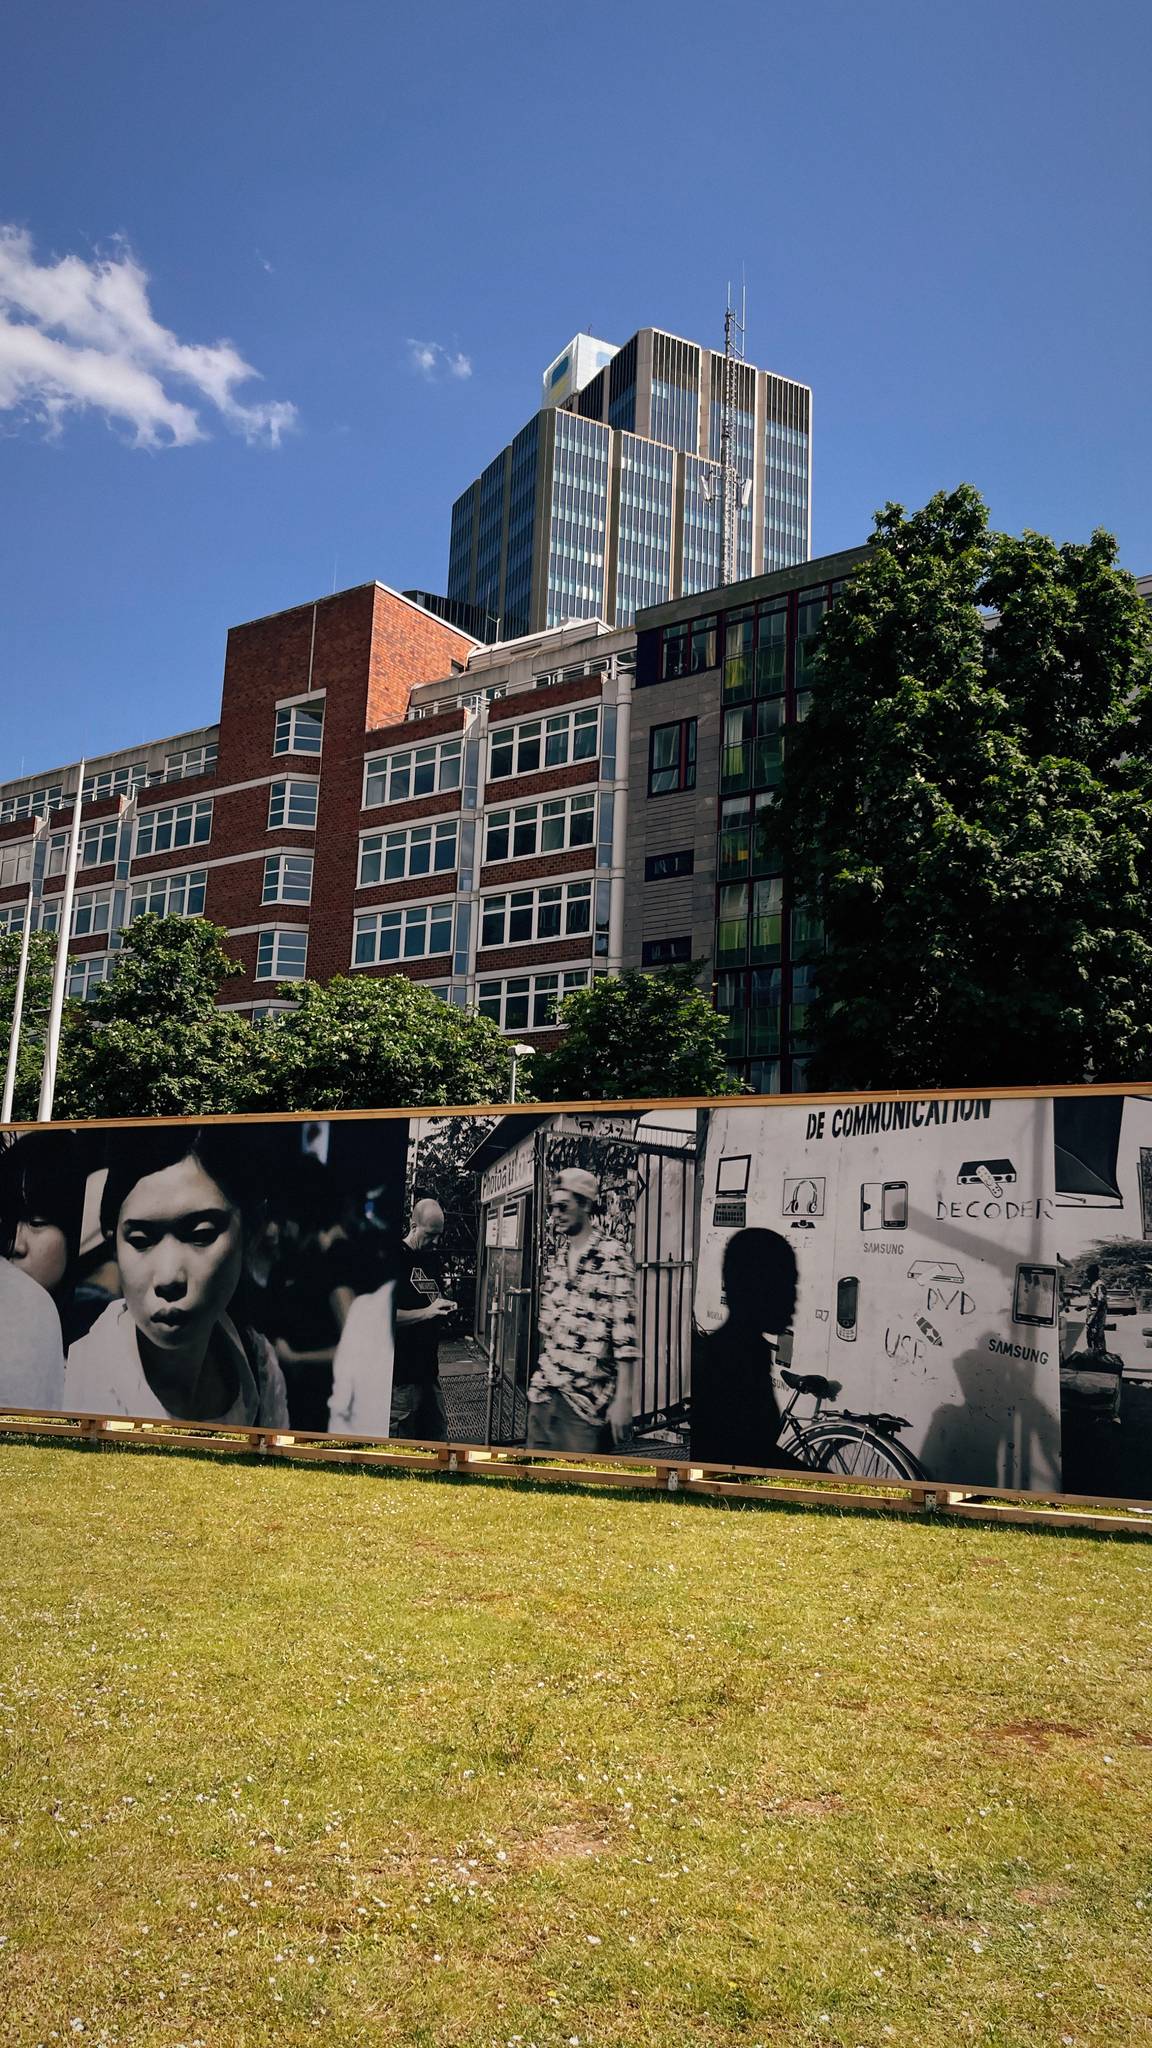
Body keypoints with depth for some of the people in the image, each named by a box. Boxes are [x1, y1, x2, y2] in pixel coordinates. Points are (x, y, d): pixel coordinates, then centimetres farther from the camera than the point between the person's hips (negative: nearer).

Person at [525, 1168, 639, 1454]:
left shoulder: (613, 1256, -11)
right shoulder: (556, 1256, 11)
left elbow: (625, 1332, -16)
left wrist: (623, 1397, -19)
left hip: (587, 1397, -7)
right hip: (544, 1391, 7)